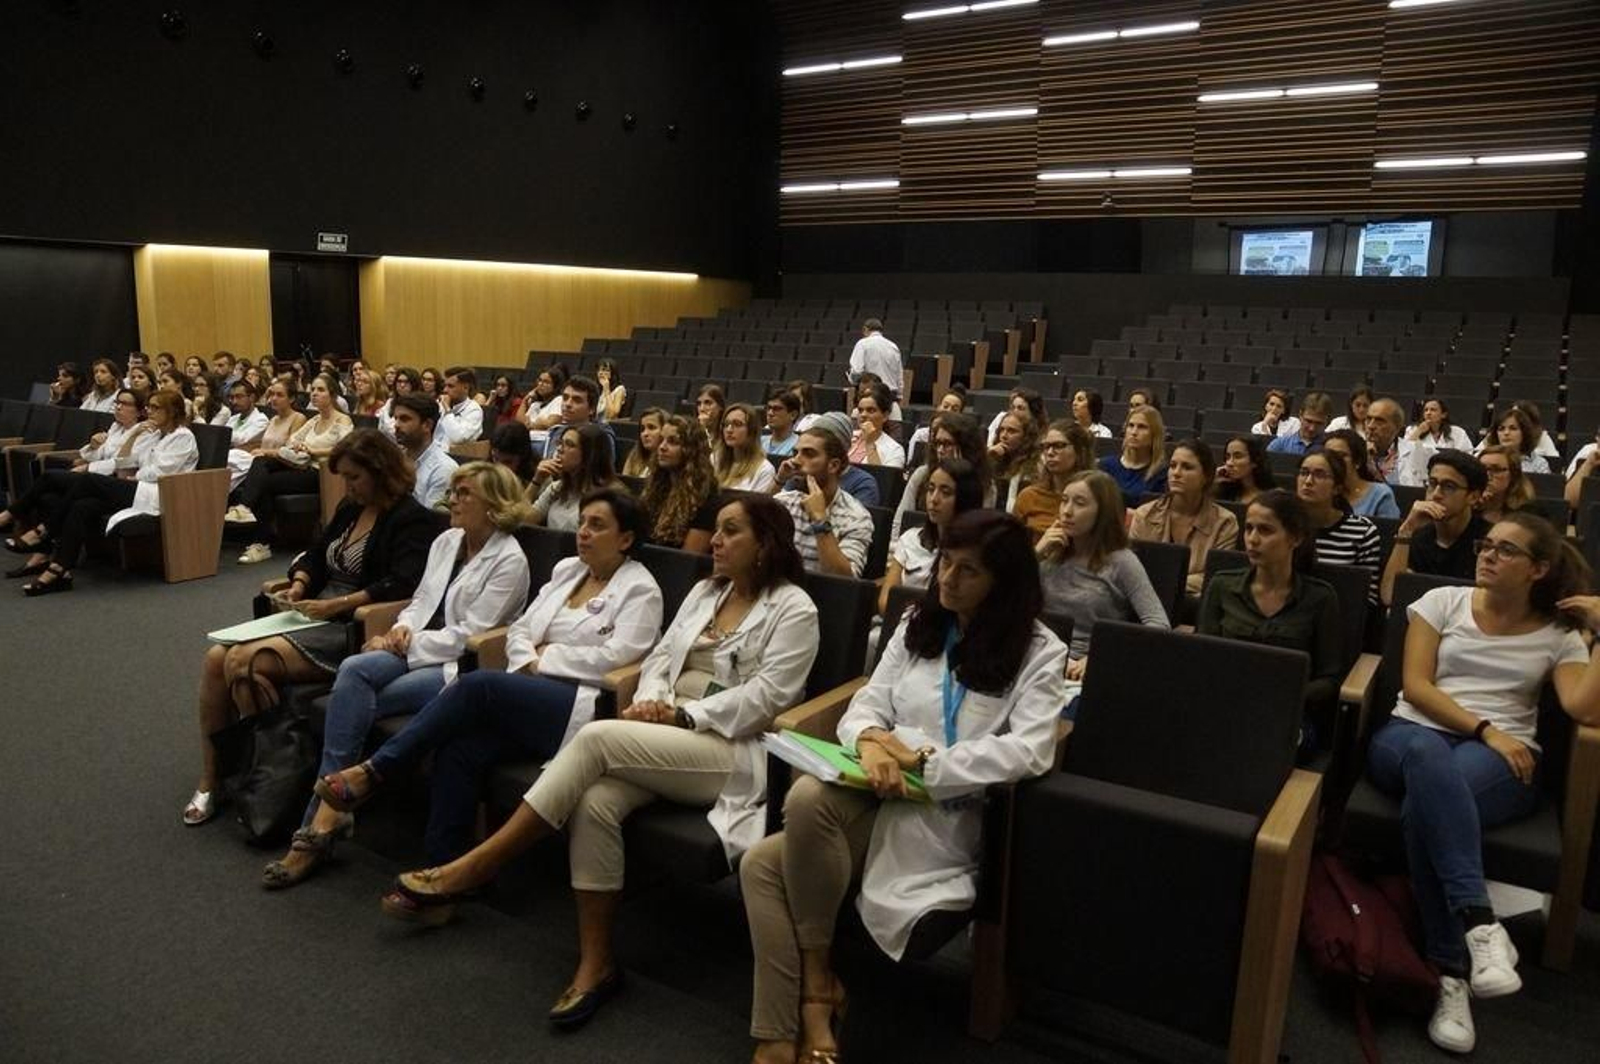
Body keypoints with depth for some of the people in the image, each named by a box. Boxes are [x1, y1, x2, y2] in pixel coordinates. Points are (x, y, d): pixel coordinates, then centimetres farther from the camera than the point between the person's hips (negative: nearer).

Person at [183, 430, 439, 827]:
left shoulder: (412, 521, -9)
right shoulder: (350, 508, 17)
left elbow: (402, 584, -22)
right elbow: (317, 554, 24)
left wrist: (335, 605, -23)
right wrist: (300, 583, 1)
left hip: (355, 631, -9)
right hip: (317, 618, 9)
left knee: (246, 664, -24)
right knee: (217, 658, -9)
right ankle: (209, 782, 0)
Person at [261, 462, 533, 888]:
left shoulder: (509, 561, -8)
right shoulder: (446, 541, 15)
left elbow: (470, 634, -13)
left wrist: (406, 645, -12)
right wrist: (403, 628, -2)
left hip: (459, 666, -6)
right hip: (416, 649, 6)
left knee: (353, 701, -23)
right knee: (353, 670, -25)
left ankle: (324, 815, -12)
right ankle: (327, 812, -25)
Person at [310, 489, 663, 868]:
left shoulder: (640, 590, 0)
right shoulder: (567, 569, 21)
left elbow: (614, 657, -13)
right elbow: (519, 628, 19)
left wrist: (547, 657, -4)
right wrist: (530, 660, -3)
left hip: (581, 708, -6)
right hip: (528, 696, 6)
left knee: (478, 684, -25)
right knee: (459, 748, -21)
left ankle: (375, 772, -14)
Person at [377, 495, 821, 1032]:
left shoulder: (794, 609, -2)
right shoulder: (706, 590, 19)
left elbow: (765, 696, -12)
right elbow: (660, 656, 16)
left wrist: (683, 715, -16)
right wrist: (651, 701, -6)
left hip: (732, 750, -6)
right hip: (667, 735, 6)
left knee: (598, 737, -28)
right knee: (594, 802, -25)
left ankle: (471, 869, -21)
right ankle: (595, 964, -14)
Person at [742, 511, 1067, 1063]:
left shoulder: (1038, 651, -1)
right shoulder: (917, 623, 15)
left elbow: (1031, 752, -14)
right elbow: (866, 704, 11)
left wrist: (924, 760, -17)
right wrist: (871, 741, -14)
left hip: (949, 812, -5)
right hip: (882, 798, 6)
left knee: (809, 796, -30)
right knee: (761, 865, -18)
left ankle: (818, 977, -12)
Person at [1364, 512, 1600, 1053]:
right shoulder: (1442, 601, 10)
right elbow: (1415, 687, 1)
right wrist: (1484, 730, -10)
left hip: (1501, 757, 0)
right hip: (1413, 734, 0)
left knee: (1424, 805, -38)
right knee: (1428, 755, -42)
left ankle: (1449, 973, -34)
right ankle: (1480, 925, -45)